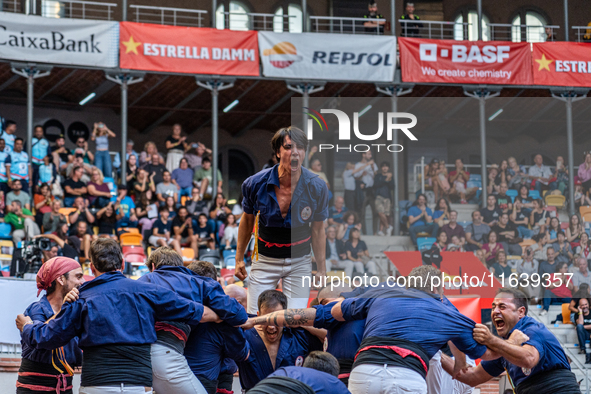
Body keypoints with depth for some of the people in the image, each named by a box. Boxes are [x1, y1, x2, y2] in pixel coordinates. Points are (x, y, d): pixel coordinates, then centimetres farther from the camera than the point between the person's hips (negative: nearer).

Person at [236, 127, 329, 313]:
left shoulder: (317, 187, -13)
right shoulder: (256, 184, -13)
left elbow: (318, 230, -1)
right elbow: (247, 220, 5)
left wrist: (321, 270, 2)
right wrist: (239, 258, 10)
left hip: (299, 262, 0)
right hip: (264, 260, 0)